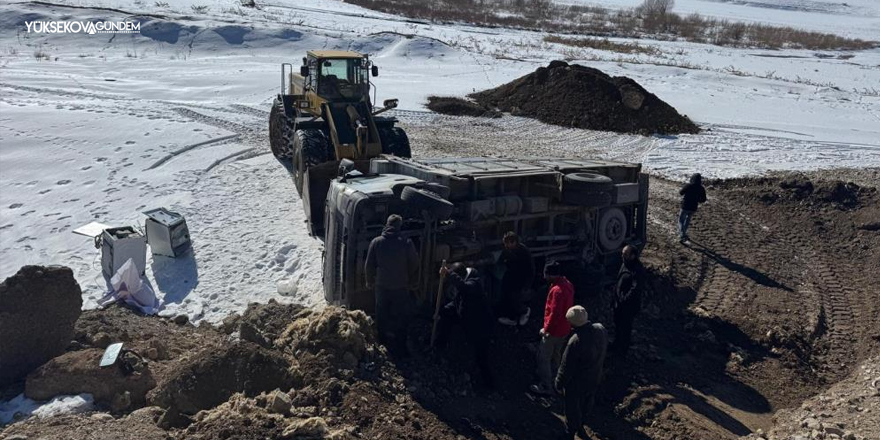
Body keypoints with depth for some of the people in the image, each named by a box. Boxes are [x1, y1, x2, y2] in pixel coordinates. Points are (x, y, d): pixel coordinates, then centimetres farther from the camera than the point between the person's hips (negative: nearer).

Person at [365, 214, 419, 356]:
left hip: (382, 287, 1)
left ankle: (384, 344, 27)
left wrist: (370, 282, 14)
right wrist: (412, 283, 11)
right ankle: (400, 348, 15)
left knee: (382, 317, 17)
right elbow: (414, 266, -5)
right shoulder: (406, 243, -12)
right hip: (401, 287, -1)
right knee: (401, 318, 11)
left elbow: (369, 266, -2)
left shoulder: (376, 242, -9)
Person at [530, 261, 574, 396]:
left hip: (555, 330, -9)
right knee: (556, 355, 23)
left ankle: (546, 386, 13)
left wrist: (546, 329, -16)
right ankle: (552, 377, 39)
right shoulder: (567, 284, 0)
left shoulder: (557, 290, -31)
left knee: (543, 357, 5)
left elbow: (554, 314, -29)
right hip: (564, 328, 9)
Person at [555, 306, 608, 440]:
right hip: (595, 378, 6)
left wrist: (558, 384, -10)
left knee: (573, 409, 18)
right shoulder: (601, 329, -18)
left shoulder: (575, 341, -38)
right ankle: (579, 427, 52)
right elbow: (602, 352, 3)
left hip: (577, 383, -6)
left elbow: (566, 368, -25)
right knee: (586, 405, 29)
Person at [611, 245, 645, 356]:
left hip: (629, 305, -9)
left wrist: (624, 300, -22)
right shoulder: (625, 264, 1)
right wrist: (617, 298, 13)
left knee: (625, 326, 8)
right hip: (619, 301, 9)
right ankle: (617, 344, 44)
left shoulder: (638, 270, -27)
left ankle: (622, 350, 27)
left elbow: (636, 289, -28)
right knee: (617, 323, 24)